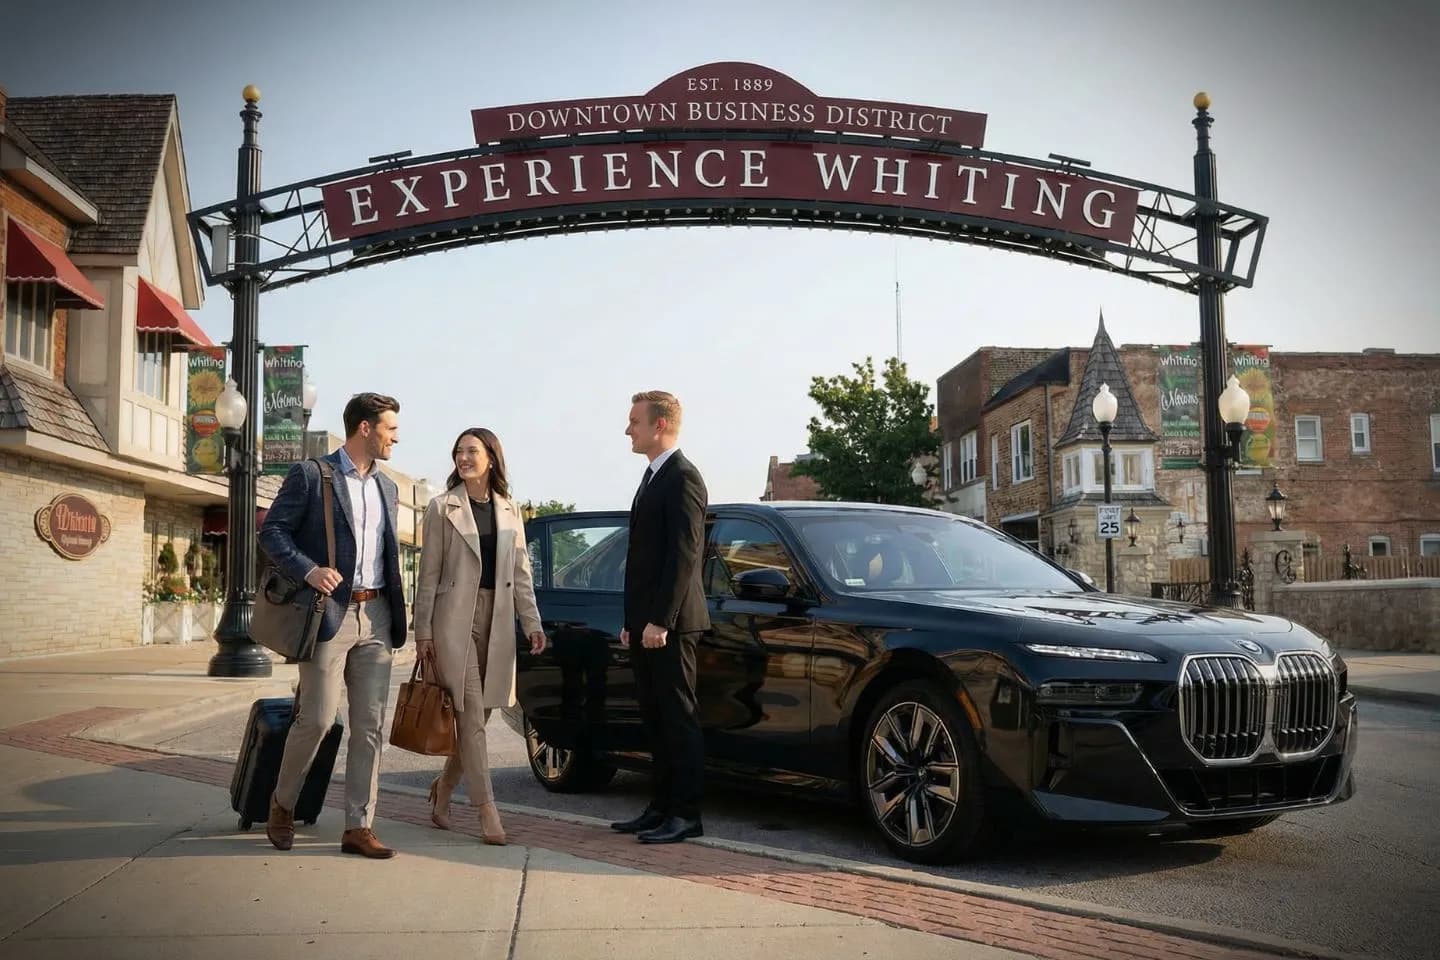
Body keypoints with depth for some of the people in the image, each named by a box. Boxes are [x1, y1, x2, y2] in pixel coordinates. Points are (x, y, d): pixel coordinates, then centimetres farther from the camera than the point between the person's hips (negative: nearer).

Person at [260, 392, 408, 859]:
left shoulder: (387, 487, 16)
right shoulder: (310, 475, -2)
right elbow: (272, 531, -5)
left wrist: (396, 618, 15)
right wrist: (309, 571, -20)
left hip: (376, 618, 6)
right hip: (330, 614, -6)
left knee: (370, 726, 2)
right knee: (317, 718, -4)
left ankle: (358, 827, 8)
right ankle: (282, 804, 21)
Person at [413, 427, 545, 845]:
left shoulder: (509, 511, 12)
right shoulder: (442, 508, 1)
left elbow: (520, 572, 13)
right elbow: (429, 574, 0)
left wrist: (532, 622, 5)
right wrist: (423, 630, -4)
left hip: (497, 621, 4)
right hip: (455, 619, -4)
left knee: (478, 716, 7)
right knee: (470, 716, -5)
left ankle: (443, 789, 28)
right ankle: (487, 810, -3)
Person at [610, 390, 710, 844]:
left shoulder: (682, 477, -11)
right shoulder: (654, 478, 18)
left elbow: (684, 553, -18)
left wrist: (660, 620, -21)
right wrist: (632, 620, 17)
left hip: (668, 624, -9)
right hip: (645, 623, 9)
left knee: (678, 718, -4)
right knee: (656, 720, 12)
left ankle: (685, 814, 2)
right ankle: (661, 807, 20)